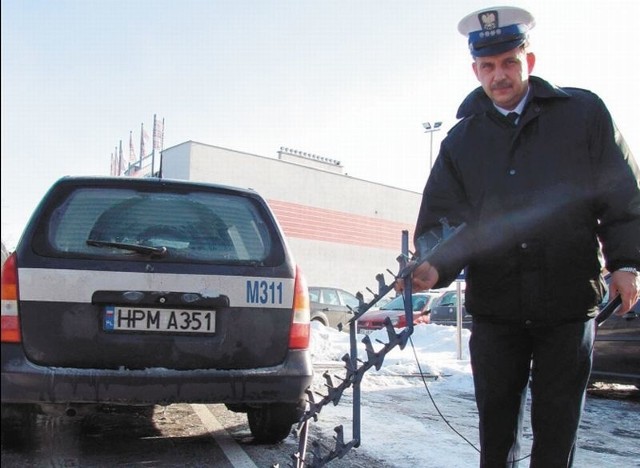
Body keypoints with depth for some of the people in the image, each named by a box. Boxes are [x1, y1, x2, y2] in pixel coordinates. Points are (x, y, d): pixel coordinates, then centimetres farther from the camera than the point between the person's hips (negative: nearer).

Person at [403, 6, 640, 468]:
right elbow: (441, 219, 1)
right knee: (496, 426, 10)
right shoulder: (461, 140, 7)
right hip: (494, 309, 2)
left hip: (569, 306, -1)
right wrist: (435, 265, -18)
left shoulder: (584, 113, 3)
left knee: (556, 429, 7)